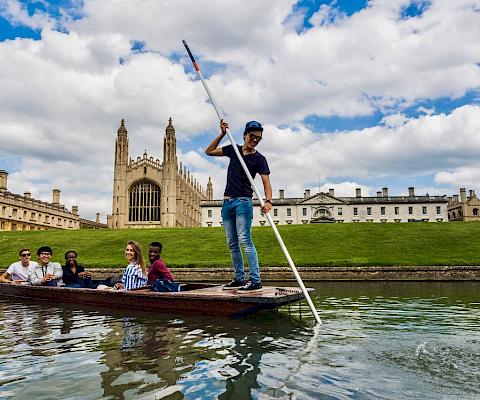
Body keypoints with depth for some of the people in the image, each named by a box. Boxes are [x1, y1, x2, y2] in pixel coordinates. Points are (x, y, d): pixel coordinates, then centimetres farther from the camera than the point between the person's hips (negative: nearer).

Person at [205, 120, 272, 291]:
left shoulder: (259, 159, -1)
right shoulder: (233, 149, 12)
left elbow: (266, 182, -11)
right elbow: (209, 151, 19)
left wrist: (268, 201, -29)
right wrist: (222, 134, 8)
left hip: (243, 201, -5)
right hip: (227, 201, 6)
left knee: (245, 240, -16)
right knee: (232, 243, 8)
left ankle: (255, 280, -15)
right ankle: (239, 278, 16)